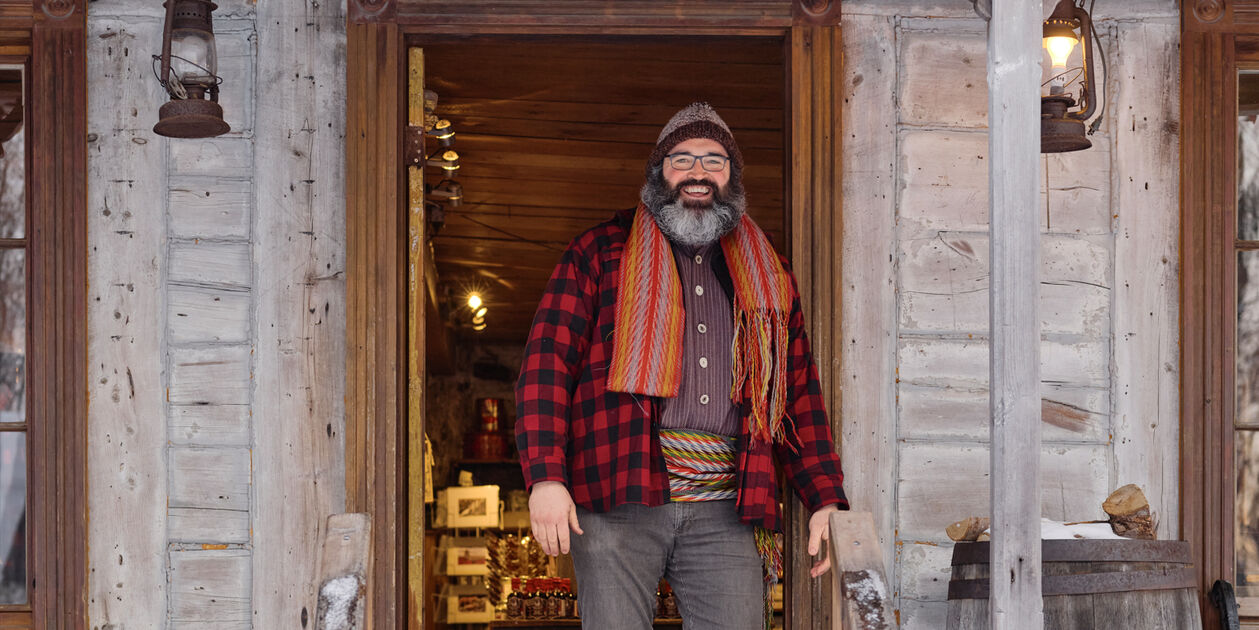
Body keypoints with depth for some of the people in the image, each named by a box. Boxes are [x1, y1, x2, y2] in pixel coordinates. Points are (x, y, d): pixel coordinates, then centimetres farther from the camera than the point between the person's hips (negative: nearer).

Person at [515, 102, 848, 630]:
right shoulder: (601, 253, 10)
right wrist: (546, 477, -11)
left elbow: (800, 395, 20)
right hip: (621, 498, -2)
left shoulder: (768, 277, 20)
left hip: (726, 511, 3)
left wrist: (826, 501, 9)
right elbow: (546, 363, 2)